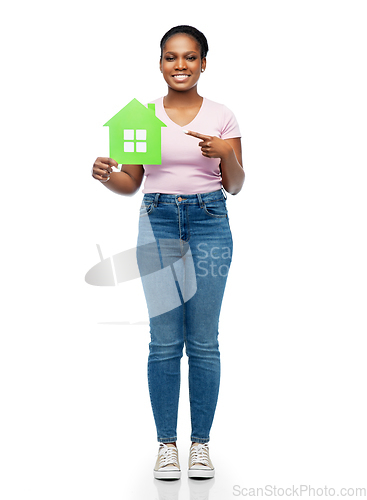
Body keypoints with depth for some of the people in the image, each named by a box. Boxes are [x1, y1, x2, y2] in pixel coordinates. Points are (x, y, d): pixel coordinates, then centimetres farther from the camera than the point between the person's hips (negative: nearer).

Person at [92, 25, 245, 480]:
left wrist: (225, 155, -16)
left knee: (203, 341, 1)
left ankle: (201, 441, 14)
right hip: (157, 222, 1)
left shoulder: (221, 116, 6)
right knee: (164, 340, 0)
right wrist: (105, 176, -13)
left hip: (209, 223, 0)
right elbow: (131, 183, 8)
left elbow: (235, 186, 3)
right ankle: (166, 443, 13)